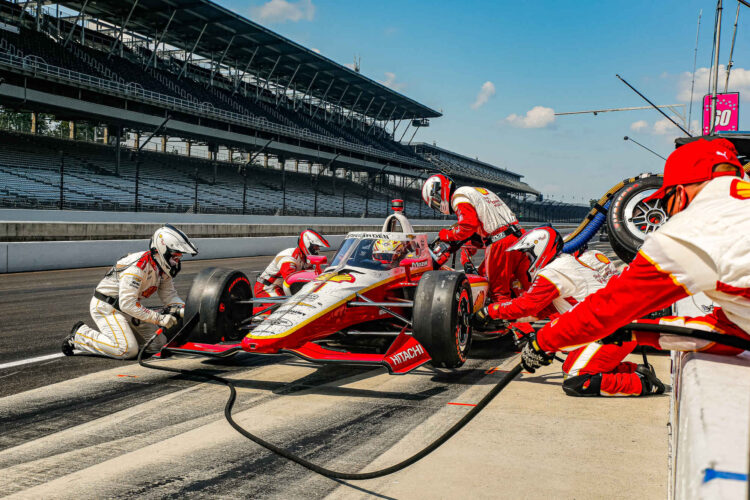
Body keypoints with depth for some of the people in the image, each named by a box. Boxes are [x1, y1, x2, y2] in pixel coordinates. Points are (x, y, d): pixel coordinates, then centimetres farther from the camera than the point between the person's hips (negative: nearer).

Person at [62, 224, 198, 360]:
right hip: (106, 307, -9)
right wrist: (159, 318, -34)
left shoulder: (162, 268, -1)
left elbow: (169, 294, 2)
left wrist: (183, 307, -19)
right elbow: (127, 304, -32)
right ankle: (79, 336, -4)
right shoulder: (138, 267, -29)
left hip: (127, 307, 9)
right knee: (128, 350, -22)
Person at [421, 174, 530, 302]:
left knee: (498, 291, -2)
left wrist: (448, 235, -4)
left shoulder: (459, 197, -3)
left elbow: (469, 224, -19)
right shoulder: (478, 191, 28)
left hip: (500, 243, -9)